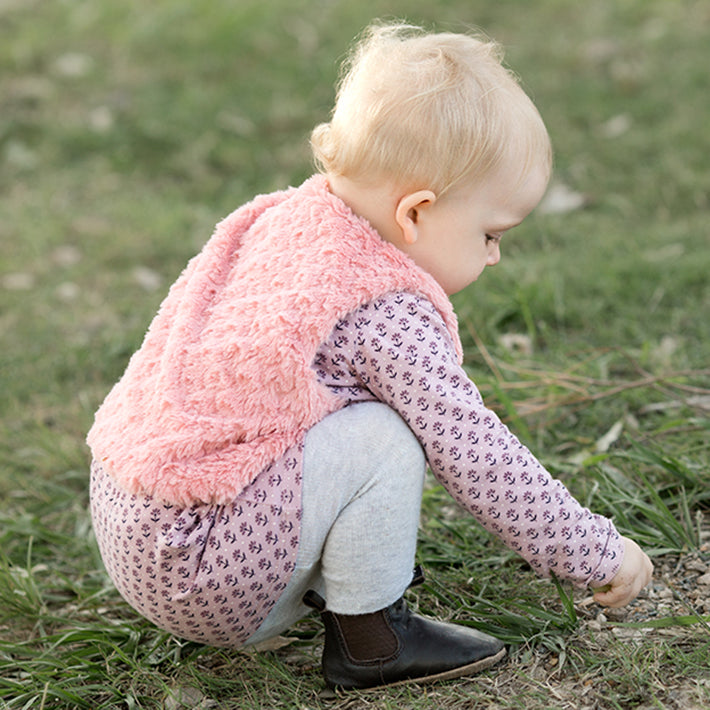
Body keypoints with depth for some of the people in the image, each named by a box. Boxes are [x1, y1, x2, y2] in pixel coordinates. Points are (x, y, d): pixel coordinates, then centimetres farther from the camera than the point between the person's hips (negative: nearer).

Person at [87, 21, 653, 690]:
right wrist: (600, 556, -6)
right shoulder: (387, 313, -20)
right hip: (196, 575, -9)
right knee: (384, 437, -18)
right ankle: (370, 637, -2)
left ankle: (316, 583, 15)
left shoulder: (284, 217, 6)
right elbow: (475, 457, -18)